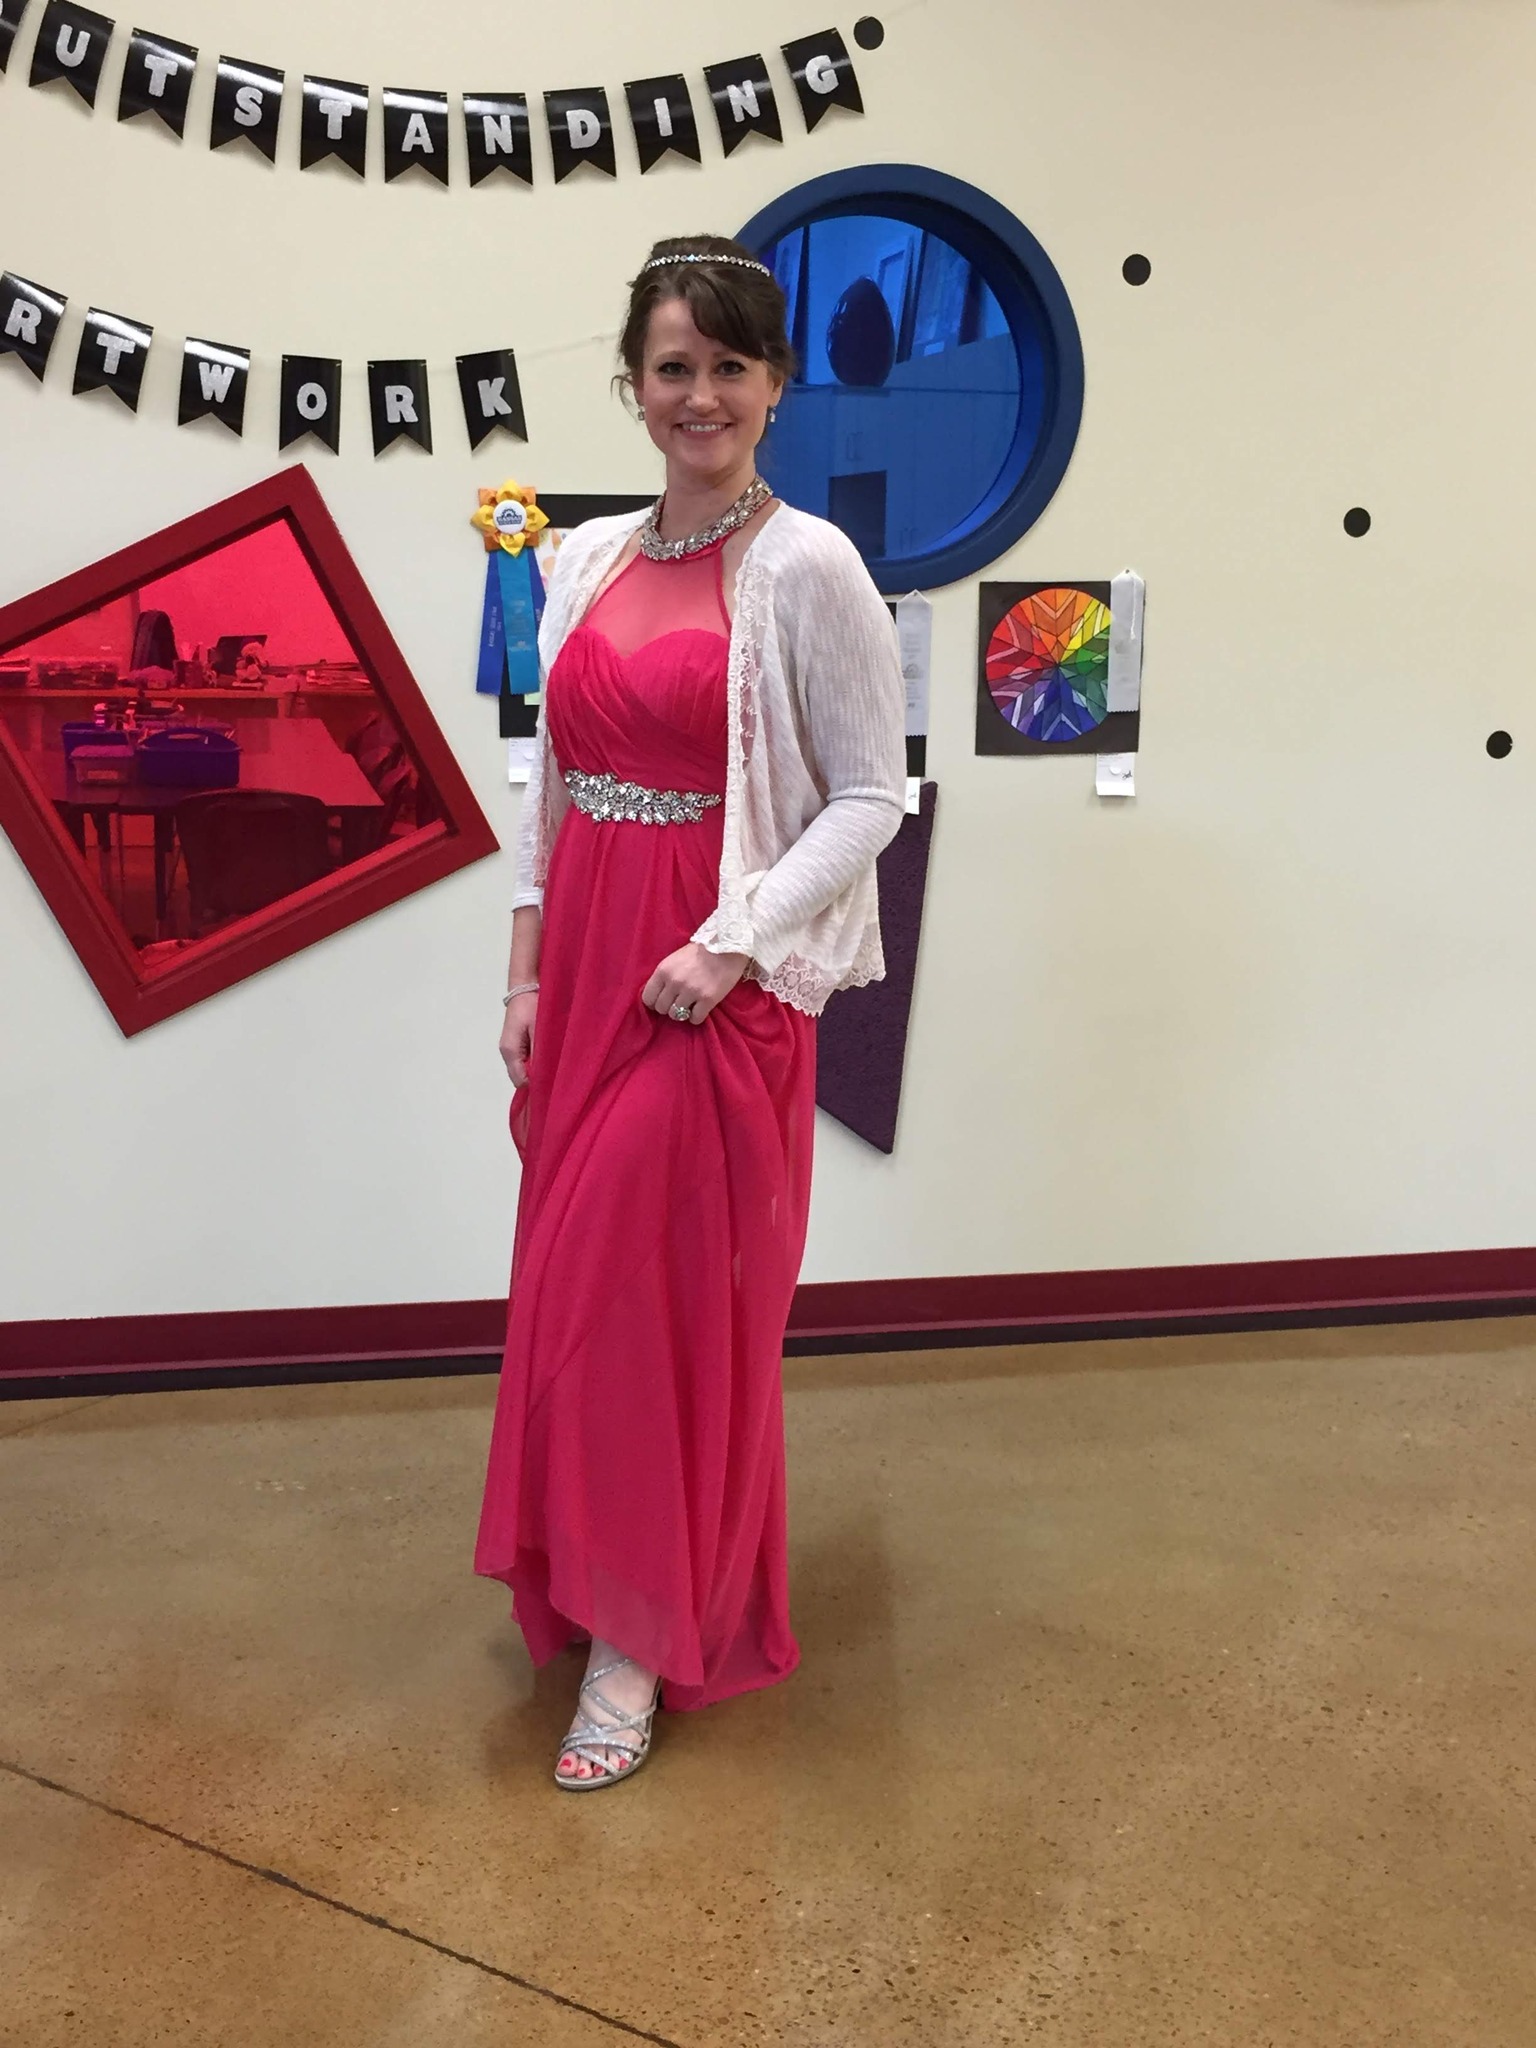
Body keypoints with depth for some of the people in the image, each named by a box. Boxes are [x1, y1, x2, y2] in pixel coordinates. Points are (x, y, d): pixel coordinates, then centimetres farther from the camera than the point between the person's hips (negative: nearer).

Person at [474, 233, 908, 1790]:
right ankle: (597, 1580, 33)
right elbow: (551, 778, 12)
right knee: (573, 1286, 13)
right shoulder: (587, 560, 9)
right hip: (584, 961, 6)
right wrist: (526, 972, 8)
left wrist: (730, 947, -18)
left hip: (714, 980, -6)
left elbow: (869, 797, -9)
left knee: (662, 1299, 0)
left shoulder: (806, 568, -9)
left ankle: (642, 1639, 16)